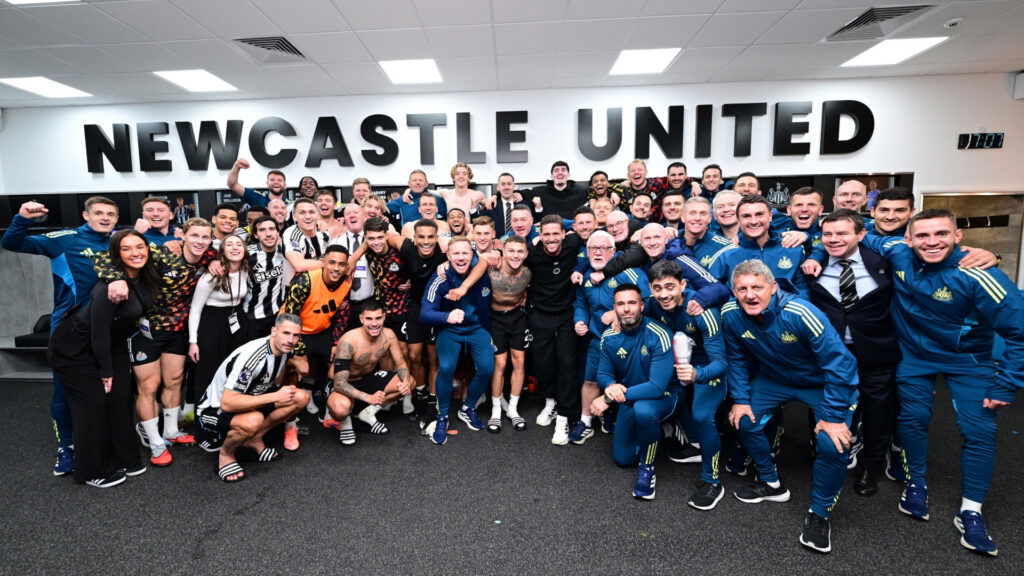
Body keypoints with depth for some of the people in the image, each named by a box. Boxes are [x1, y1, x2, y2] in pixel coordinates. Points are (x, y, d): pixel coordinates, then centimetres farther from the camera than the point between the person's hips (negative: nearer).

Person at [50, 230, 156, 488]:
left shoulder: (144, 278, -7)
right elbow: (99, 331, -24)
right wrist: (106, 371, -15)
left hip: (110, 344, 7)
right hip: (74, 348, -7)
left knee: (120, 397, 3)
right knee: (94, 403, -4)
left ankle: (124, 459, 17)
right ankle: (93, 471, 11)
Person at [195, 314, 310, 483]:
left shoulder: (286, 349, -7)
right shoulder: (251, 356, -32)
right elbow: (227, 403, -36)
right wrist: (275, 396, -32)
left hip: (250, 399, 8)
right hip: (215, 409, -8)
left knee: (301, 397, -10)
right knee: (253, 420, -39)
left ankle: (254, 440, 6)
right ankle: (225, 453, -5)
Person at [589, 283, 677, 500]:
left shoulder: (659, 336, -29)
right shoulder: (609, 337, -12)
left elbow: (657, 387, -34)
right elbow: (603, 373, -1)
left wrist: (609, 398, -34)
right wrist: (611, 386, -27)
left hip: (663, 396, -5)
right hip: (630, 399, 5)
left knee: (643, 409, -40)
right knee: (622, 458, 9)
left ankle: (647, 466, -12)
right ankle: (652, 430, 38)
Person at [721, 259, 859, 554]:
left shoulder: (799, 313, -35)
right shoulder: (731, 315, -21)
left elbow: (839, 362, -29)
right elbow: (736, 359, -3)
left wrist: (833, 416, -27)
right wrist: (740, 399, -3)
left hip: (824, 382, -4)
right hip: (775, 377, 5)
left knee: (834, 444, -20)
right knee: (745, 419, -2)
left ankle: (819, 513, 5)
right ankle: (771, 484, 25)